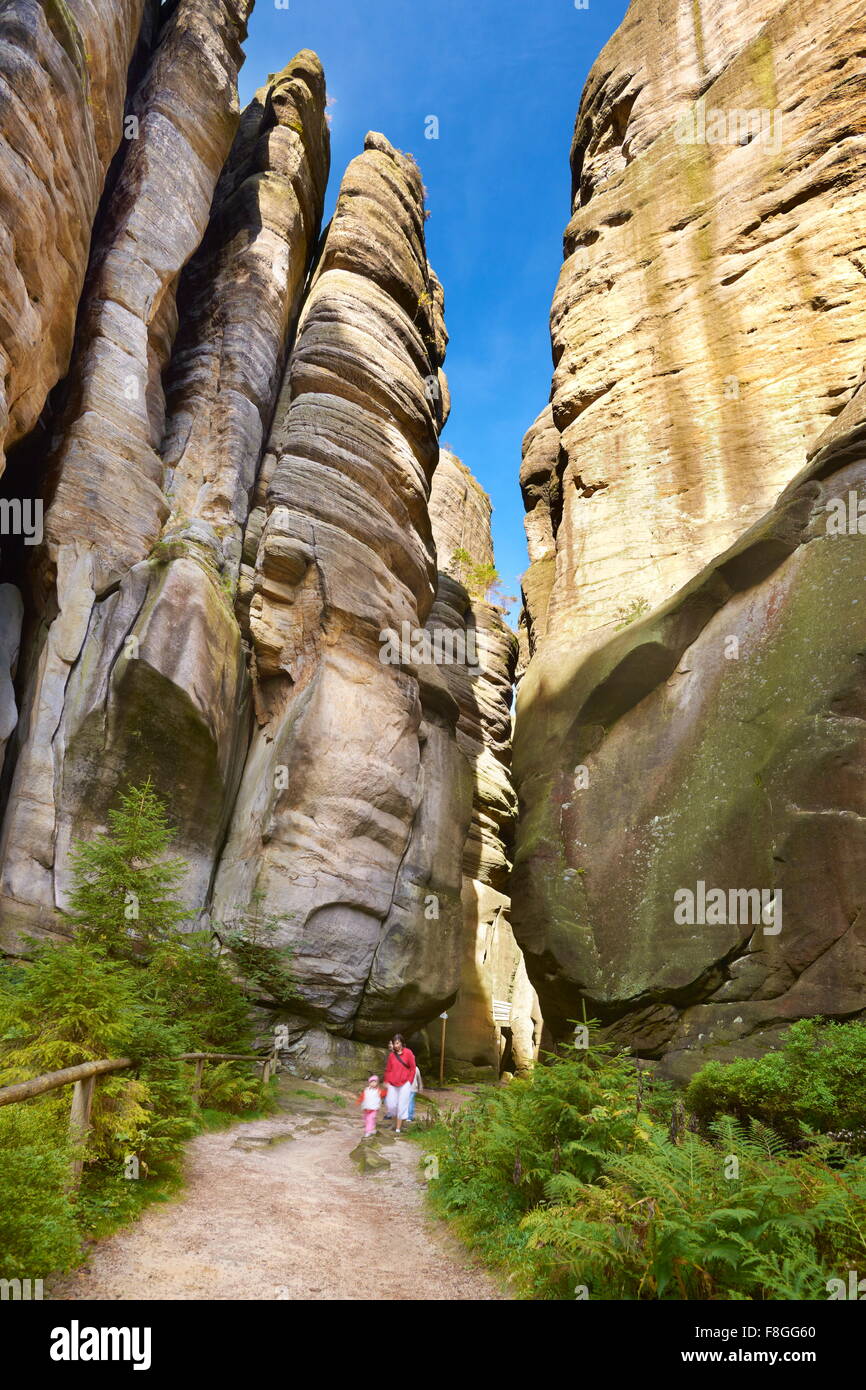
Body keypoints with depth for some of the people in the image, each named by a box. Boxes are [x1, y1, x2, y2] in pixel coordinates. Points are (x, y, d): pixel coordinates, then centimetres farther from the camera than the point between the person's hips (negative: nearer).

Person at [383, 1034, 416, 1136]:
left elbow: (413, 1068, 0)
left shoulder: (408, 1053, -5)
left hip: (404, 1084, -3)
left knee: (402, 1105, -3)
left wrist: (409, 1081, -4)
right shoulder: (391, 1055, 5)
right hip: (392, 1084, 3)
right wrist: (387, 1081, 5)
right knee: (391, 1105, -1)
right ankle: (397, 1122, 24)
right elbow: (388, 1069, 12)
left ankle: (398, 1128, 6)